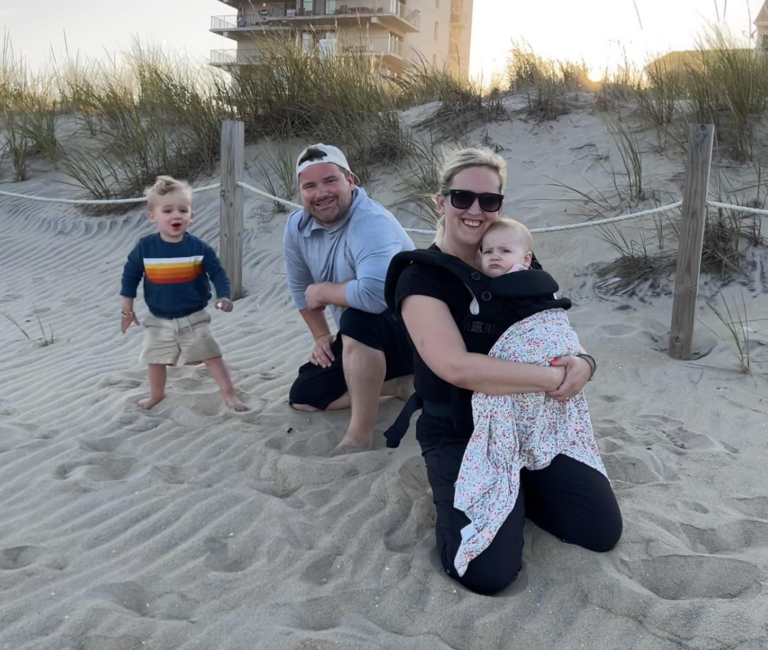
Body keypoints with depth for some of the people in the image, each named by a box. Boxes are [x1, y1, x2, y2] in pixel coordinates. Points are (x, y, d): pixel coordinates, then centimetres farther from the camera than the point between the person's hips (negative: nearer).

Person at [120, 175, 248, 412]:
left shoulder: (199, 247, -13)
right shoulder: (144, 247, -12)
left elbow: (218, 273, -6)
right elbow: (130, 276, -1)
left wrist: (223, 296, -22)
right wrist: (127, 310, 3)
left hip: (194, 318, -1)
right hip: (158, 320, 2)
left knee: (212, 356, -1)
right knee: (155, 360, 16)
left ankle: (229, 395, 10)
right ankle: (156, 394, 39)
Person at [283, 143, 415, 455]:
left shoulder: (373, 224, -31)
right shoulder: (297, 227, -6)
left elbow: (373, 295, -47)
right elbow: (300, 286, 11)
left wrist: (322, 292, -28)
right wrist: (321, 337, 7)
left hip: (407, 333, -8)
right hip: (361, 344, 9)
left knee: (358, 319, -39)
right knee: (302, 398, 8)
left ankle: (360, 437, -26)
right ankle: (401, 383, 11)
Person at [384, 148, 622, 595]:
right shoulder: (421, 277, -10)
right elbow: (456, 366, -24)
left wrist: (579, 364, -14)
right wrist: (554, 378, -23)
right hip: (461, 435, -5)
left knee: (604, 530, -7)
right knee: (488, 572, -22)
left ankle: (519, 490, 18)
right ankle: (455, 491, 10)